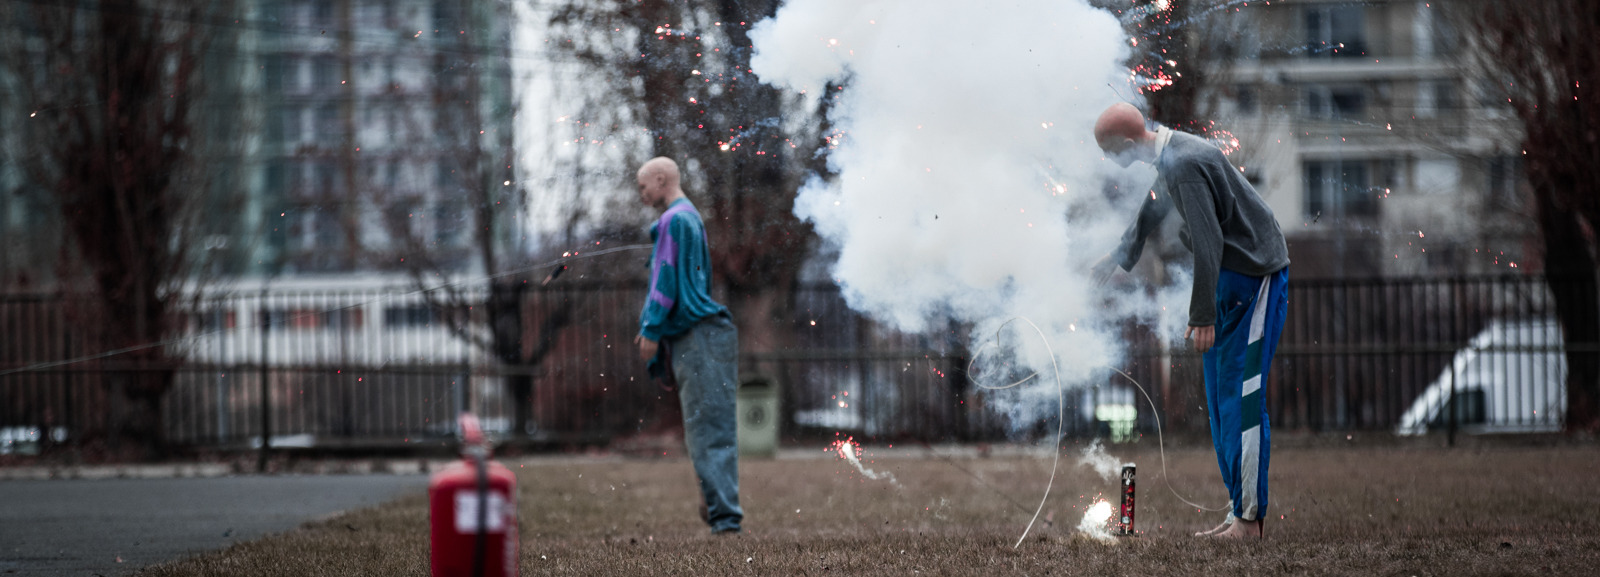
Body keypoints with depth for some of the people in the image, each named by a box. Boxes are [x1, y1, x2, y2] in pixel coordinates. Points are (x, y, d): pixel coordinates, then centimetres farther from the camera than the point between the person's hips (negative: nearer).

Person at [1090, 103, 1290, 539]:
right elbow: (1155, 208, 30)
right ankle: (1240, 512, 15)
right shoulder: (1171, 155, 10)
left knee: (1241, 398, -10)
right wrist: (1119, 258, 43)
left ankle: (1249, 518, -8)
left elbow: (1208, 241, -25)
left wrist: (1202, 316, -23)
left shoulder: (1186, 165, -22)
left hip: (1257, 276, -10)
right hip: (1230, 276, 10)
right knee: (1220, 400, 11)